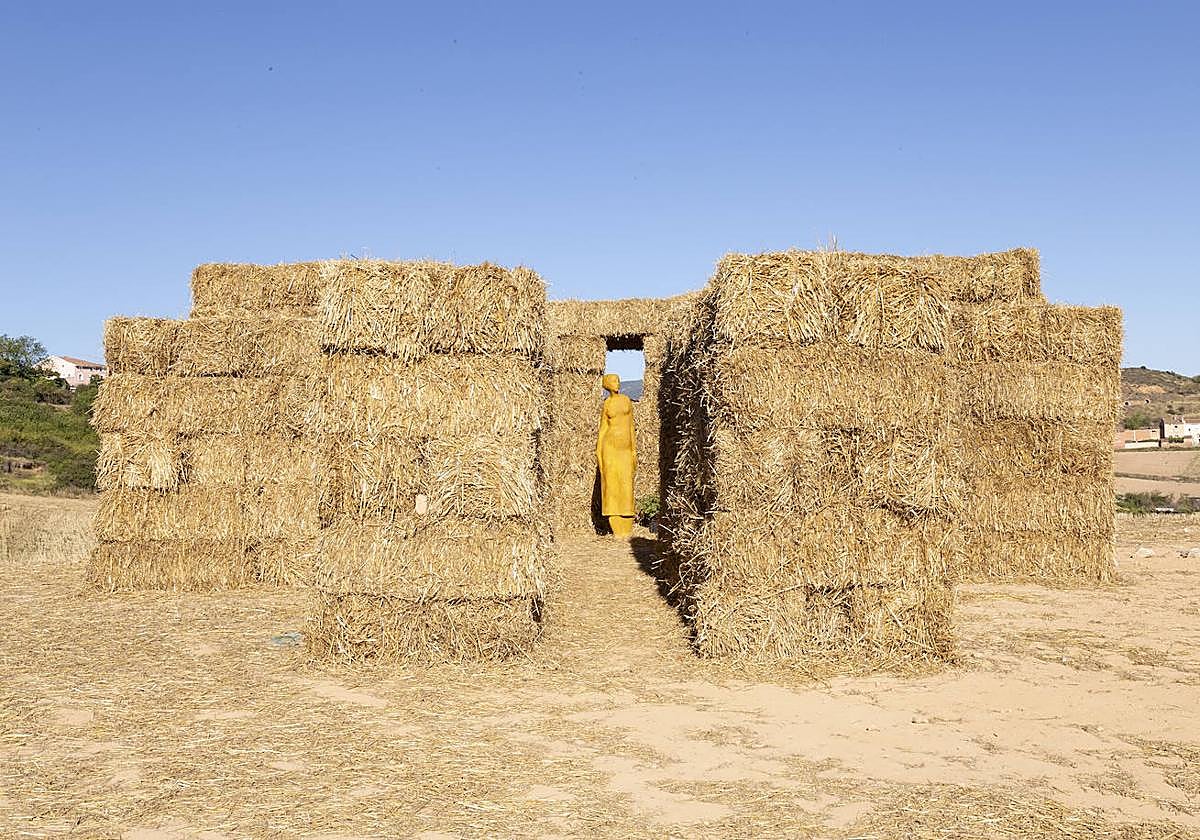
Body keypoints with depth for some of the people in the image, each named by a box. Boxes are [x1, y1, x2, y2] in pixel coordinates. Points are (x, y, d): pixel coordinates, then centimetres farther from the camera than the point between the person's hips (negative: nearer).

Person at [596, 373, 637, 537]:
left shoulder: (627, 401, 11)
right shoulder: (606, 404, 8)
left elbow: (631, 426, 12)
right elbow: (603, 428, 9)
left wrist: (634, 449, 8)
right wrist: (598, 452, 1)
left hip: (625, 445, 2)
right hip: (609, 445, -1)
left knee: (626, 484, -1)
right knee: (612, 482, -4)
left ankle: (627, 528, 4)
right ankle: (616, 528, 0)